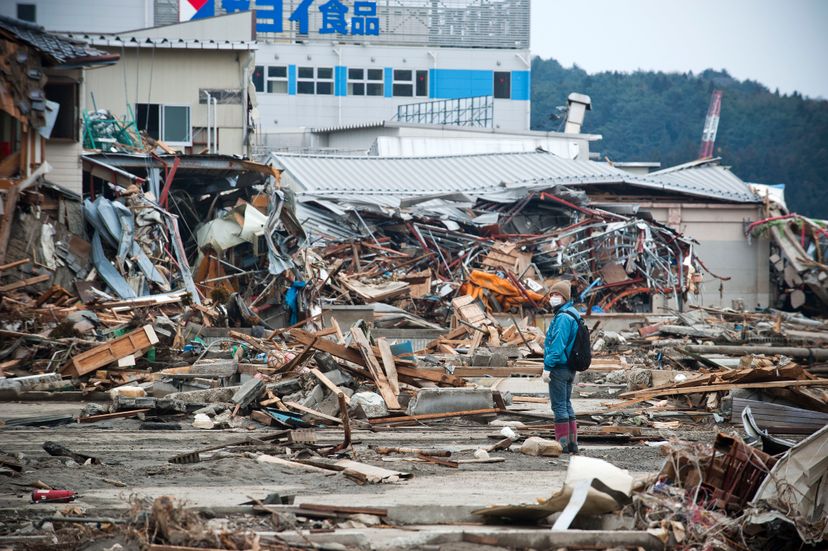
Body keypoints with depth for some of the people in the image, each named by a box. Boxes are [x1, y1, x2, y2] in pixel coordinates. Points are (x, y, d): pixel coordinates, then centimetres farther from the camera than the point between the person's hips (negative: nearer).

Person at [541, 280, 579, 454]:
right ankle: (572, 443, 16)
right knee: (567, 405, 15)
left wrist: (547, 366, -21)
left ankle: (563, 443, -6)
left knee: (559, 405, -6)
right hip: (570, 368, 10)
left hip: (559, 367, -10)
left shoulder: (563, 317, -16)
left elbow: (557, 344, -23)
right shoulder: (574, 314, 15)